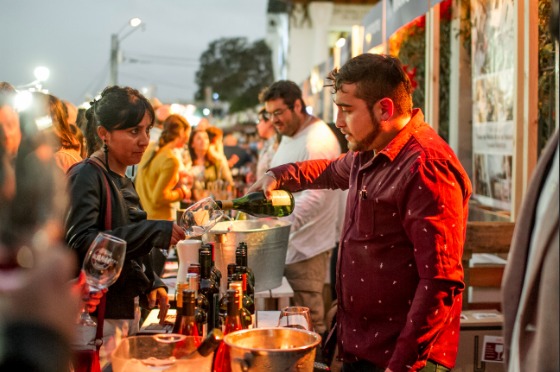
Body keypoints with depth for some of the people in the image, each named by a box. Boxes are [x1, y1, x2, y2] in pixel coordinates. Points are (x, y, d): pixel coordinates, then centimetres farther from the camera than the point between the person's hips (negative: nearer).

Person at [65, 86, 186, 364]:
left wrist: (153, 284, 3)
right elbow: (80, 243, -24)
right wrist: (154, 232, -25)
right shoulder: (86, 175, -12)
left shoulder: (124, 183, 14)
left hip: (126, 314, 8)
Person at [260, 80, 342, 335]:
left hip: (307, 247, -9)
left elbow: (314, 197, -26)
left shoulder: (319, 140, -16)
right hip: (287, 244, 9)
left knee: (310, 322, -3)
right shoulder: (289, 137, 16)